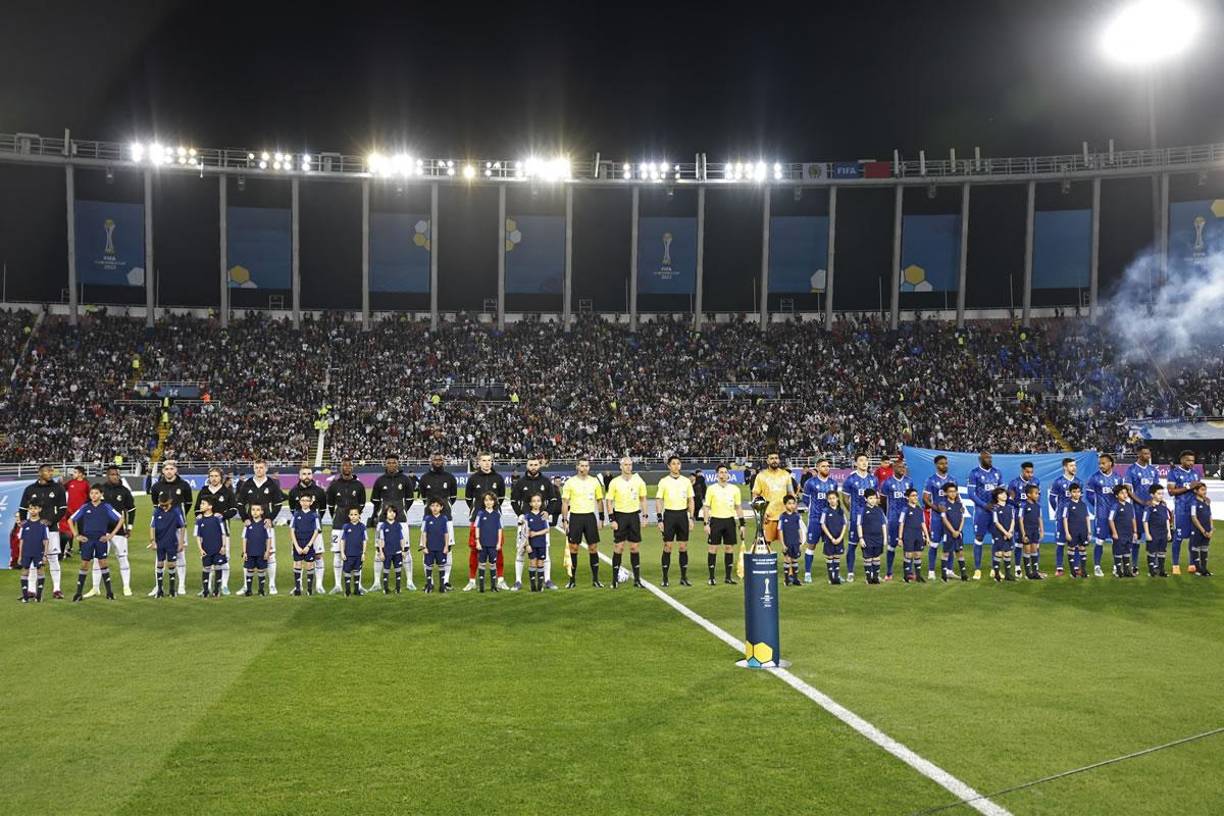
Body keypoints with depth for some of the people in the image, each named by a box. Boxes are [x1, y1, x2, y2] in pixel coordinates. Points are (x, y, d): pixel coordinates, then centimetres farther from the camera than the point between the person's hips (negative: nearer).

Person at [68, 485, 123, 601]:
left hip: (101, 539, -1)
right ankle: (79, 593, 10)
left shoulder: (106, 507, -3)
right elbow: (70, 520, 9)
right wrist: (76, 535, 2)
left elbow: (121, 519, 1)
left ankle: (109, 592, 9)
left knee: (103, 563, 2)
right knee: (84, 564, 2)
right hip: (87, 540, 1)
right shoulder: (85, 507, 1)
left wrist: (111, 534, -2)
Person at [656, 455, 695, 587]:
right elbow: (658, 501, -1)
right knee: (667, 547, -1)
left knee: (683, 547, 5)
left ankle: (684, 577, 13)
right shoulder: (663, 481, -1)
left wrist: (691, 518, 5)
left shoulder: (686, 481, 6)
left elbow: (691, 500, 11)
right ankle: (665, 578, 7)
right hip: (669, 514, -3)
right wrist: (659, 519, -7)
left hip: (682, 514, 3)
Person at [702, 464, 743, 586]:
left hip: (730, 520, 2)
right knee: (712, 548, -2)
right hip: (715, 520, -2)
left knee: (729, 548, 5)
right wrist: (706, 524, -7)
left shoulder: (735, 489, 6)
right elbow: (707, 507, 0)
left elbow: (738, 507, 9)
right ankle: (711, 577, 5)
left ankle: (728, 576, 13)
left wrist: (742, 524, 4)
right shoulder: (711, 489, -1)